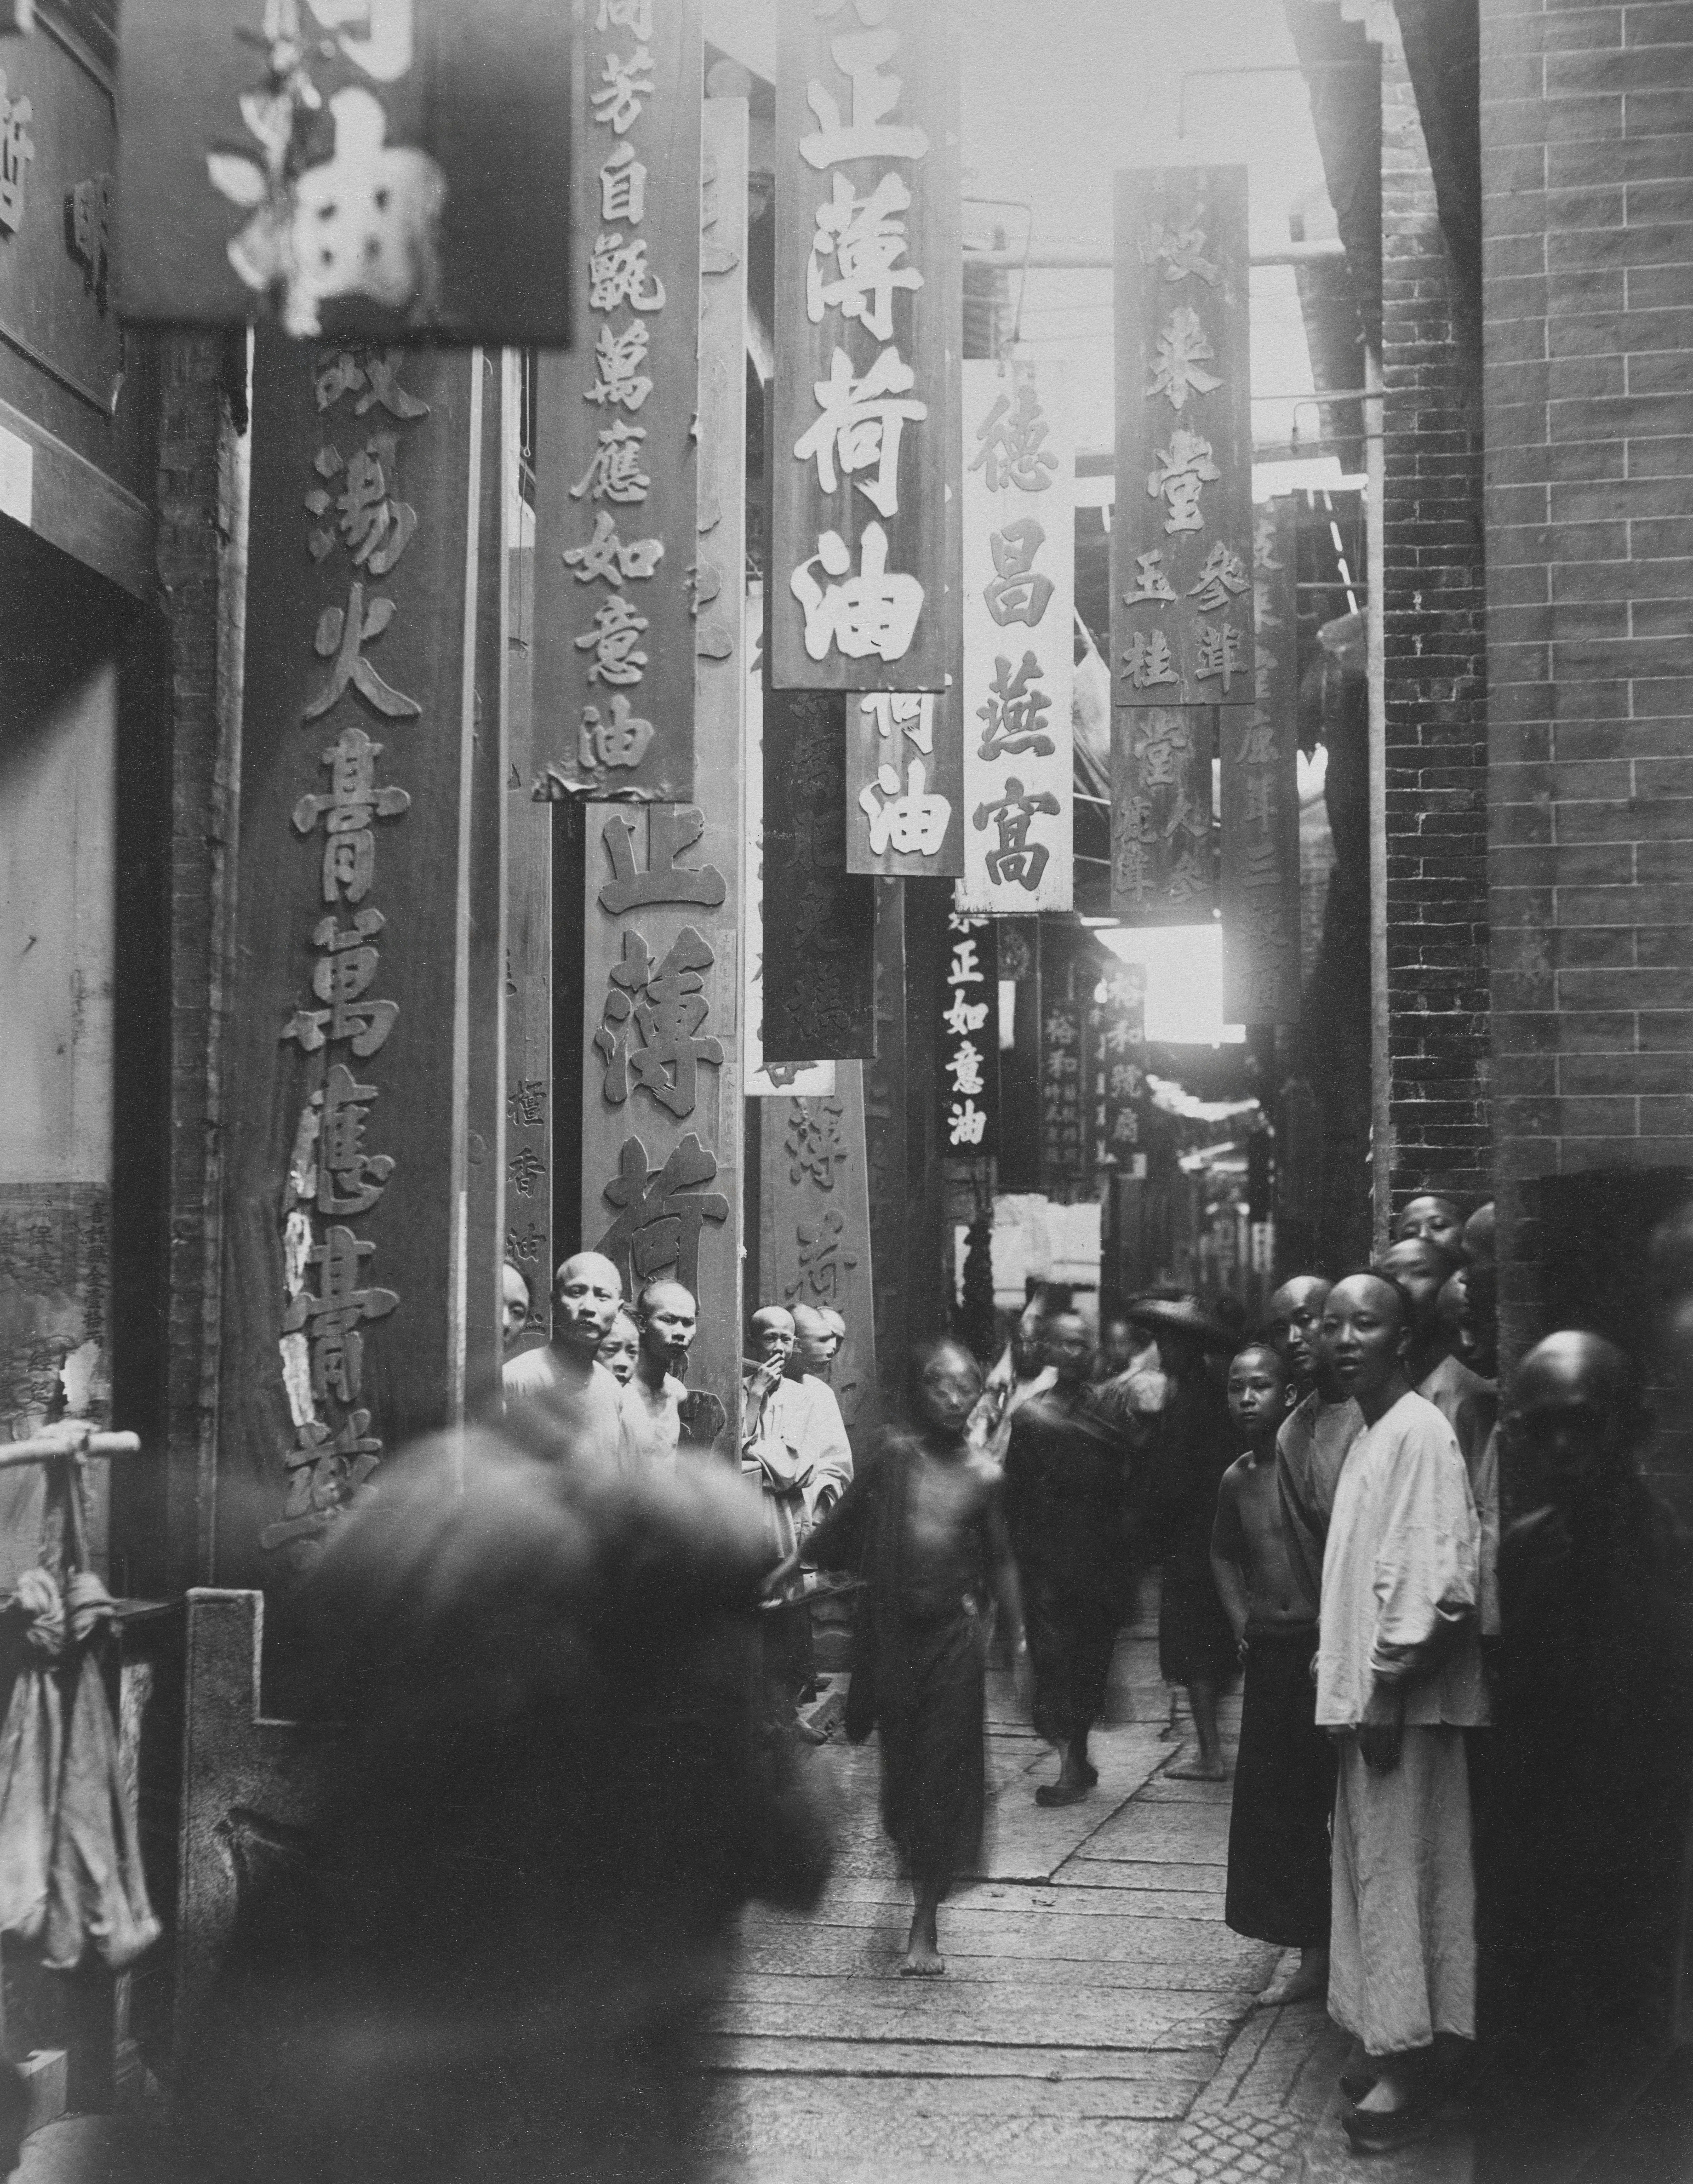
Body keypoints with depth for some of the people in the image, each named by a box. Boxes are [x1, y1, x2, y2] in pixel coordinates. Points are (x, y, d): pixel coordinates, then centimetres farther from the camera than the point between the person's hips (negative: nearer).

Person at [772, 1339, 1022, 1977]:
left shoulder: (984, 1476, -1)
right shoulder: (893, 1453, -3)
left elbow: (1000, 1562, 7)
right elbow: (844, 1517, 7)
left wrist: (1020, 1633, 7)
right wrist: (793, 1562, 6)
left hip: (954, 1636, -1)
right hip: (891, 1631, 1)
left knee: (943, 1778, -2)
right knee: (899, 1765, 9)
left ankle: (926, 1925, 3)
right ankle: (917, 1871, 36)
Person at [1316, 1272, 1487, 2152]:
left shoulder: (1420, 1434, -16)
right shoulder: (1370, 1435, 13)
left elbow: (1435, 1578, -21)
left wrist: (1389, 1686, -19)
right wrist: (1353, 1685, 14)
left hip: (1404, 1700, -9)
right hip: (1365, 1692, 9)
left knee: (1398, 1874, -3)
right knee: (1370, 1871, 14)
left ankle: (1404, 2071, 3)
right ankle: (1384, 2043, 24)